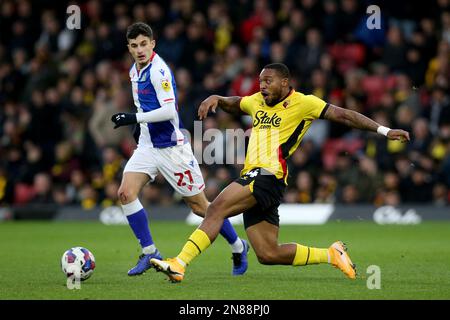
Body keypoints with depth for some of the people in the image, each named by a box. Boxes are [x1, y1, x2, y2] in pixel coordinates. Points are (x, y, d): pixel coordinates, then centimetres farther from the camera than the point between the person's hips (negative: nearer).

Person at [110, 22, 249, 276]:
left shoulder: (159, 70, -18)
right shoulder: (135, 71, 9)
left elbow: (169, 110, -26)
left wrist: (135, 118, -29)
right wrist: (140, 123, 13)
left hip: (171, 147, -8)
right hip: (147, 146, 8)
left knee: (199, 206, 1)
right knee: (126, 193, -12)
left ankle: (238, 247, 21)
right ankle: (149, 252, -3)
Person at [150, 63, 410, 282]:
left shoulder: (302, 103, 2)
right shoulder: (257, 102, 21)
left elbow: (343, 115, 2)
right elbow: (231, 103, 38)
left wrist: (384, 131, -1)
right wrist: (214, 99, 13)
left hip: (269, 176, -8)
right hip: (253, 177, 8)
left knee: (216, 209, -24)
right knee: (269, 255, 5)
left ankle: (179, 265, -29)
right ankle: (331, 254, 21)